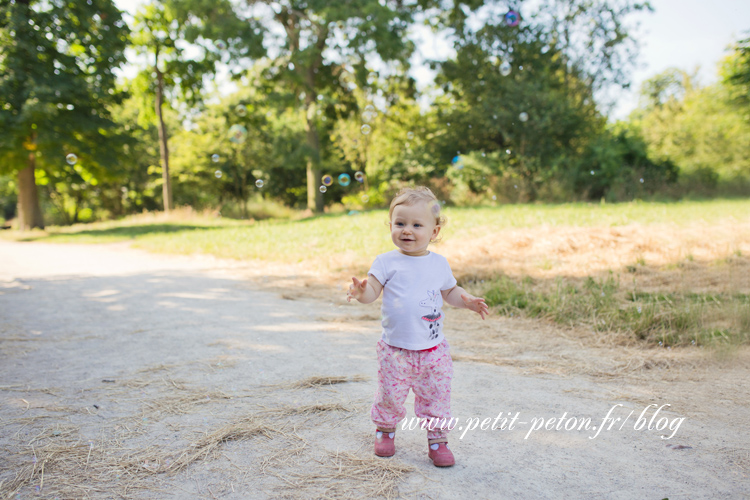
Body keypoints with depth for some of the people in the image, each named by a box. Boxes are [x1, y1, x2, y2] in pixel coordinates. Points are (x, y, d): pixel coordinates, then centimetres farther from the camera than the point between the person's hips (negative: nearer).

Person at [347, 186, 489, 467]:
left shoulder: (439, 264, 5)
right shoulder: (387, 262, -5)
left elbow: (450, 291, 18)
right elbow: (372, 291, -11)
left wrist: (468, 301, 0)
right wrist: (361, 291, -33)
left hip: (433, 350, 2)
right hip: (395, 349, -2)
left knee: (436, 396, 8)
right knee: (390, 395, 8)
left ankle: (438, 439, 26)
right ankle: (385, 430, 35)